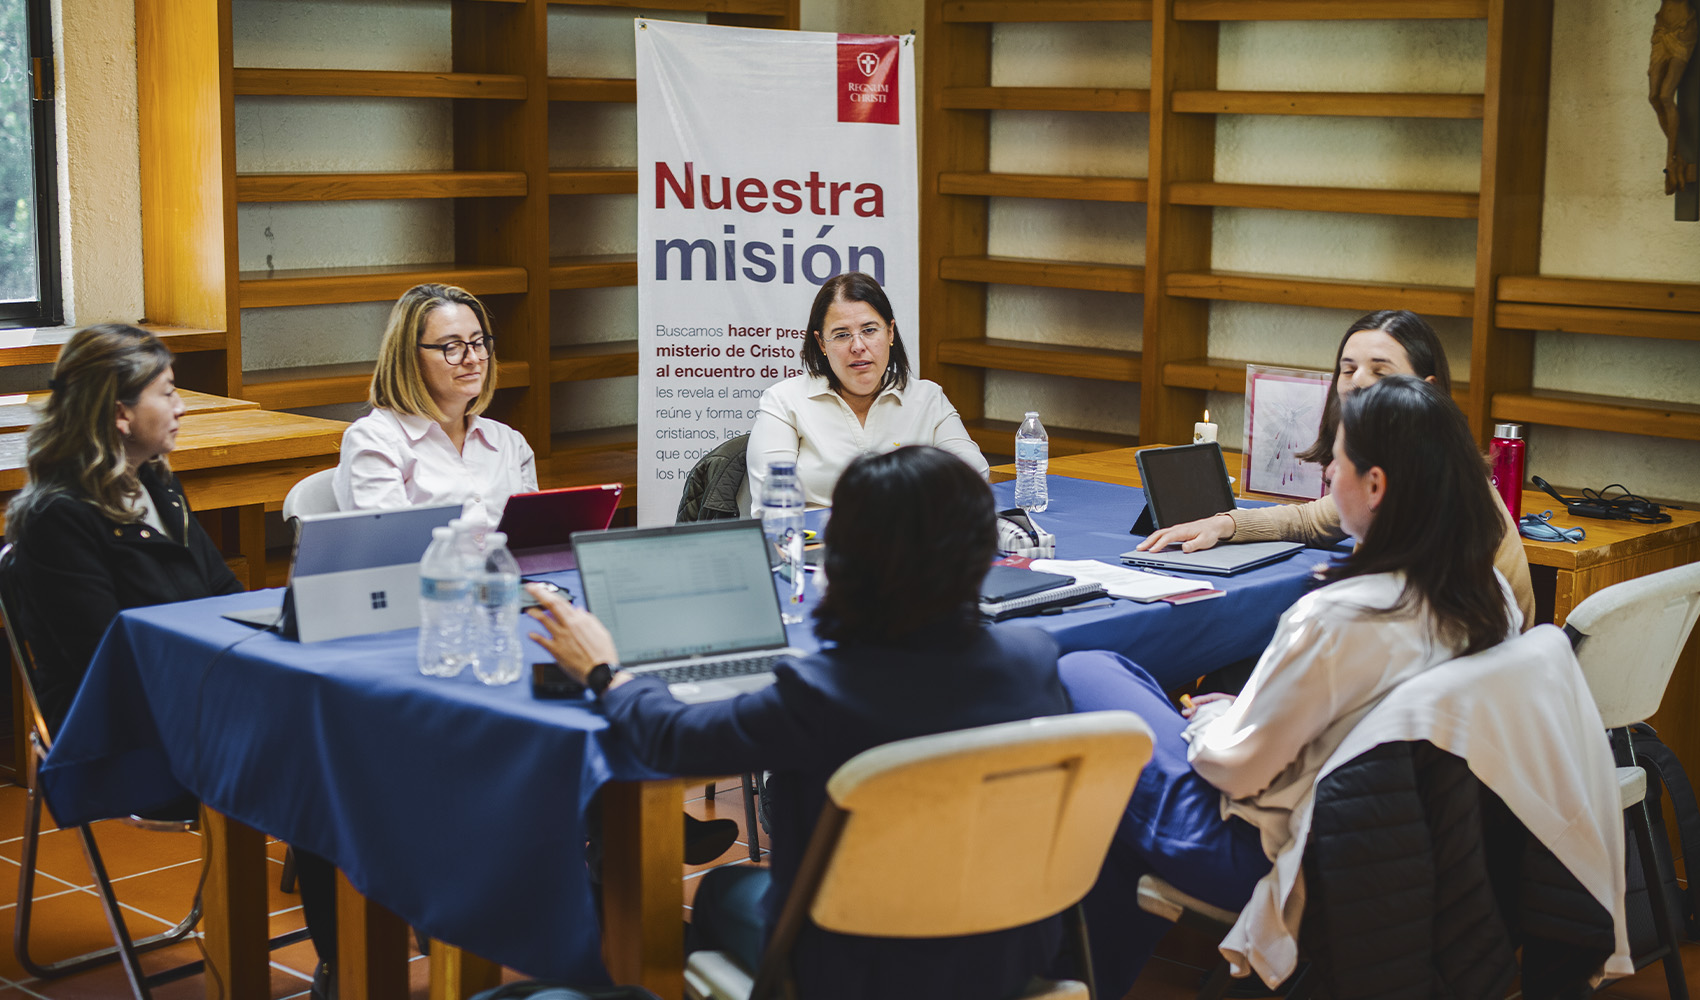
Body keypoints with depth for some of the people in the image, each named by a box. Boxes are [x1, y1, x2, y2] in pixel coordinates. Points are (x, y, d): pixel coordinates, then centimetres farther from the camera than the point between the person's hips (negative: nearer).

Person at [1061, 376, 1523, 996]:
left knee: (1076, 676, 5)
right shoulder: (1492, 596, -6)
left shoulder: (1337, 619, -31)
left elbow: (1238, 766, -22)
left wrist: (1208, 719, 0)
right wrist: (1233, 712, 11)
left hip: (1269, 857, -8)